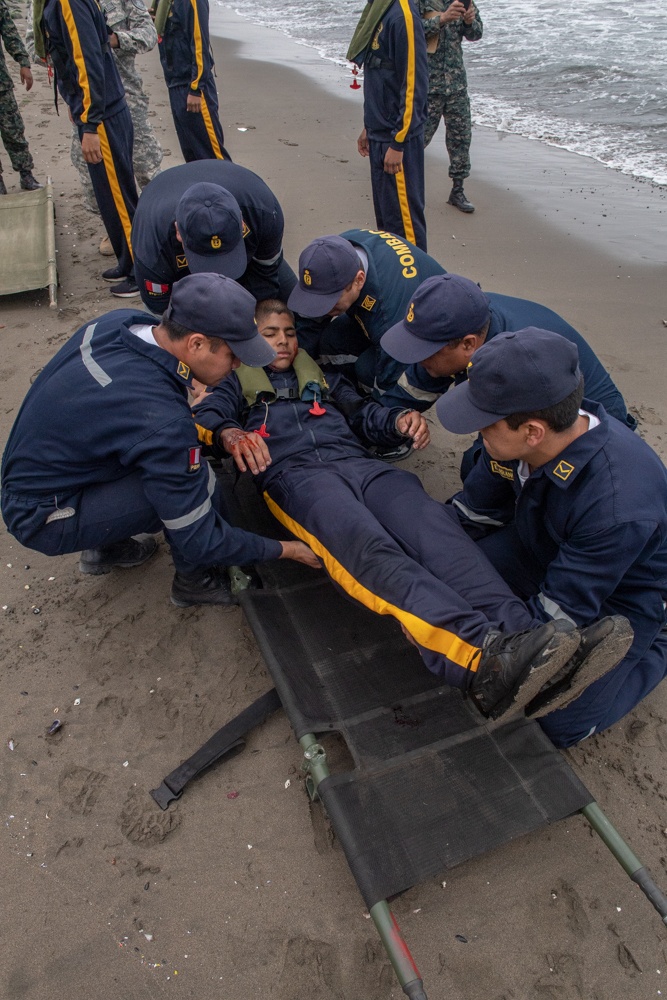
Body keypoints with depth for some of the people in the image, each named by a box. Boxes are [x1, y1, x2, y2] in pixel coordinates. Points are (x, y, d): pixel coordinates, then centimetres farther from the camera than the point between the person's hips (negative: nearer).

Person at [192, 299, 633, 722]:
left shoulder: (319, 375, 38)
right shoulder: (238, 383, 29)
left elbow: (361, 411, 29)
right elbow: (207, 415, 8)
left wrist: (398, 420, 4)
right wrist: (230, 434, -18)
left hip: (357, 462, 4)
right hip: (293, 473, -4)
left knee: (432, 521, -30)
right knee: (368, 546, -37)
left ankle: (521, 635, -50)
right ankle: (484, 656, -59)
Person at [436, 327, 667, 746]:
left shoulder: (617, 507, -40)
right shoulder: (519, 441, -21)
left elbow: (559, 614, -30)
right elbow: (471, 512, -4)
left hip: (620, 599, -5)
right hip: (543, 550, 6)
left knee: (559, 723, -8)